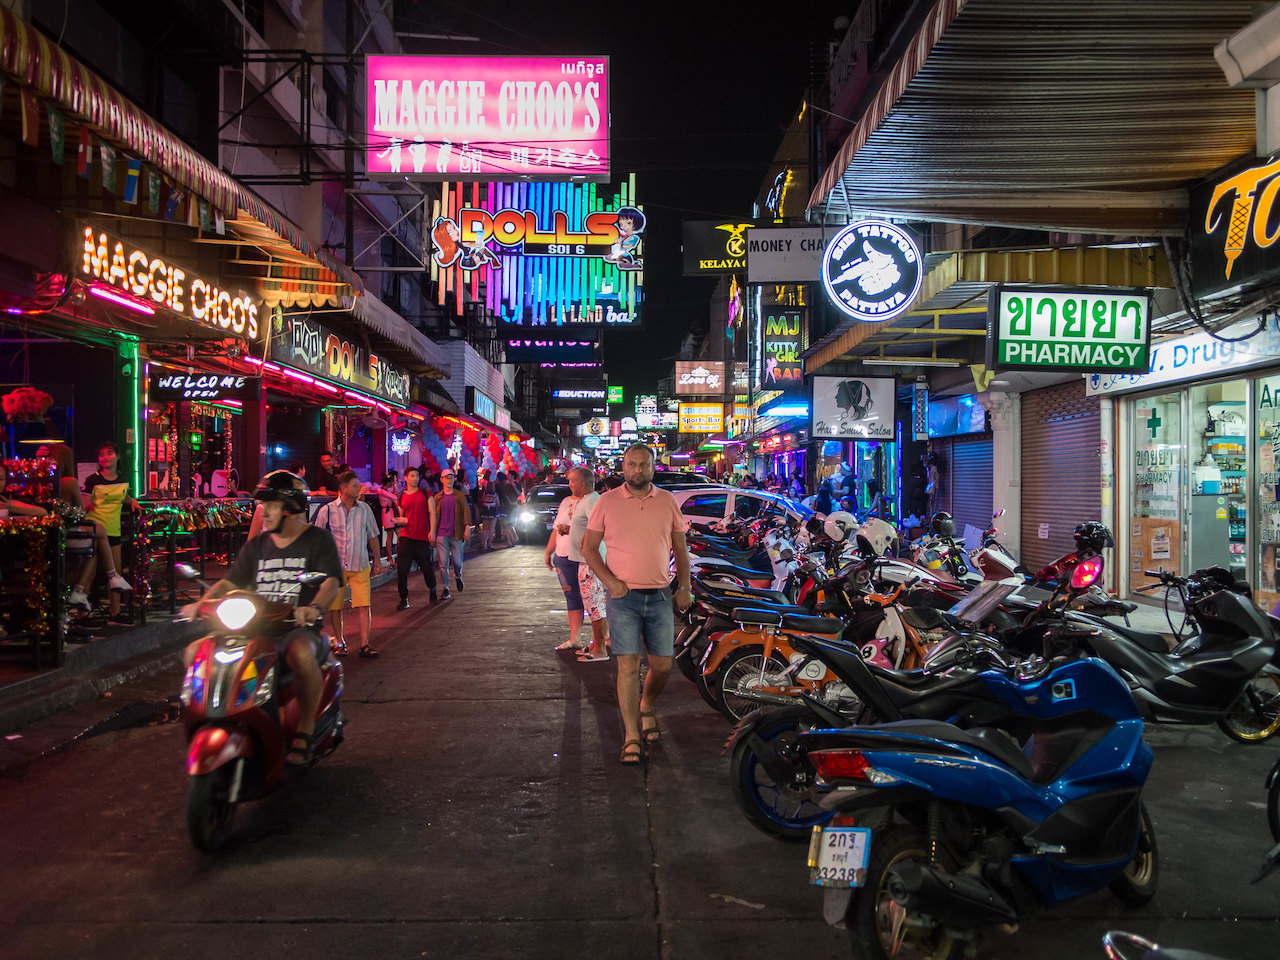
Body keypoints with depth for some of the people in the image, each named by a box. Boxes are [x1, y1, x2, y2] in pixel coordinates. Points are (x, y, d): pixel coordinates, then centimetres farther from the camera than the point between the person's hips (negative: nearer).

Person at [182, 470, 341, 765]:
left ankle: (305, 733, -24)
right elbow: (230, 582, 16)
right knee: (195, 652, -11)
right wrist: (201, 603, -5)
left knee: (301, 654, -40)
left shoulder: (318, 540, 2)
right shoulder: (257, 545, 19)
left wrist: (314, 608, -34)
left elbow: (331, 582, -12)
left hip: (299, 629, -6)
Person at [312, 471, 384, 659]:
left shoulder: (365, 509, 5)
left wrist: (377, 559, 14)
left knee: (363, 605, -7)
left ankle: (364, 644, -3)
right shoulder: (327, 510, -3)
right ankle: (339, 641, 24)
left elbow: (372, 535, 15)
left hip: (360, 566, 1)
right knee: (335, 607, 7)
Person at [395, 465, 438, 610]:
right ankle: (403, 599, 4)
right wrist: (401, 520, -3)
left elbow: (432, 513, 1)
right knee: (402, 568, -6)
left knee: (427, 567, 4)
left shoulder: (425, 494, 5)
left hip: (423, 538, -2)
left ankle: (433, 592, 31)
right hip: (406, 537, 2)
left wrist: (432, 531, -10)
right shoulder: (402, 497, 11)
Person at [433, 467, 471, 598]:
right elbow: (434, 515, 11)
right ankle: (446, 589, 5)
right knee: (443, 563, -3)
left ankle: (458, 576, 34)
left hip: (456, 534, -1)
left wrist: (467, 527, -12)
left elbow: (466, 511, 0)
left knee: (457, 561, 0)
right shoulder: (438, 497, 8)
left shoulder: (460, 495, 4)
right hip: (442, 534, 1)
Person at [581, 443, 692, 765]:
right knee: (628, 666, -6)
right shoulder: (607, 502, 0)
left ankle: (646, 708, 36)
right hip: (623, 597, -3)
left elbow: (680, 548, 14)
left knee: (663, 665, 6)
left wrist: (684, 587, 5)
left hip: (660, 597, 3)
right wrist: (609, 581, -9)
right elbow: (589, 548, 3)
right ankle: (632, 738, 2)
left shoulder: (668, 501, 7)